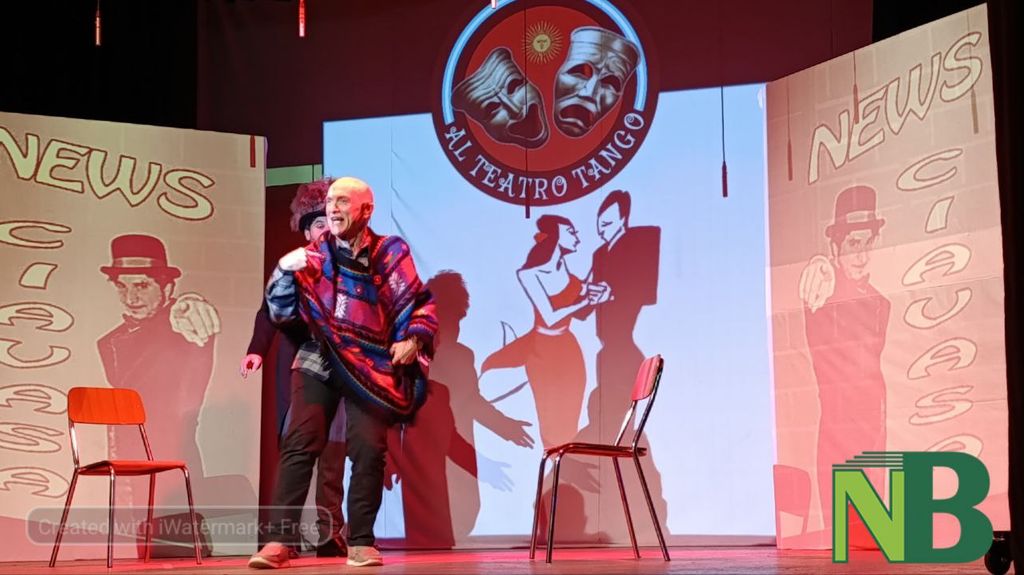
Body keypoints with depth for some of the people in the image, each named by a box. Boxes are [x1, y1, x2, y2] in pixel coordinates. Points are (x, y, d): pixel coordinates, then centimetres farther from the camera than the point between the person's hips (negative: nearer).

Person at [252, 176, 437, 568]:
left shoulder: (390, 253, 1)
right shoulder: (313, 255, 5)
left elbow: (422, 305, 5)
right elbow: (280, 312, 6)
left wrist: (414, 340, -13)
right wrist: (285, 272, -11)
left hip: (370, 367, -1)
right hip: (319, 362, 1)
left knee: (369, 451, -5)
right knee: (299, 446, -8)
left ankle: (361, 542, 7)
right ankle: (279, 541, -6)